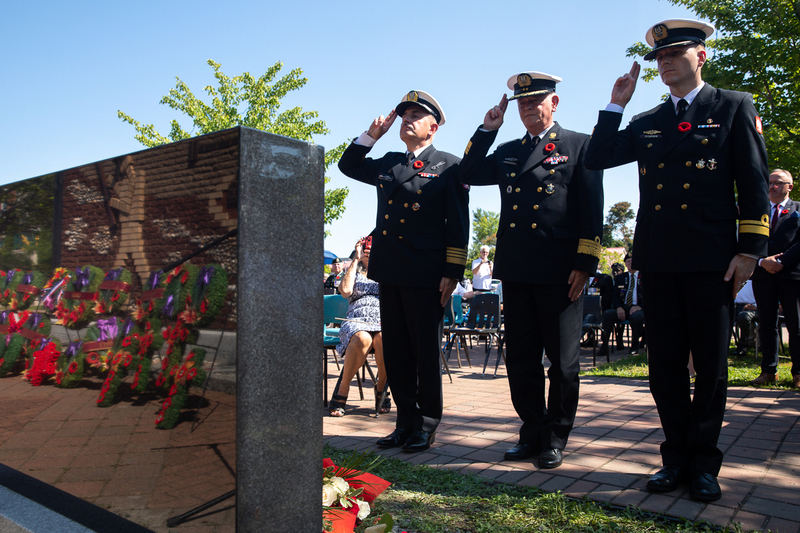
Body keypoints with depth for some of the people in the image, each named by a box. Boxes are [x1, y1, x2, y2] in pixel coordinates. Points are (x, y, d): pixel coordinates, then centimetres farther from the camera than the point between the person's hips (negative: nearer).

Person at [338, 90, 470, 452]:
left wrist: (452, 273, -9)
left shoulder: (449, 166, 3)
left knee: (425, 354, 2)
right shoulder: (387, 164, 19)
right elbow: (348, 165, 30)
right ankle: (406, 422, 22)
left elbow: (458, 223, -2)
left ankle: (426, 426, 16)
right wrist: (372, 134, 15)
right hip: (389, 274, 6)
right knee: (395, 354, 9)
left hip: (425, 277, -5)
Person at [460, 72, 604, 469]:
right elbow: (469, 175, 18)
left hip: (560, 271, -4)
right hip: (516, 271, 5)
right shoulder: (508, 152, 19)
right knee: (521, 359, 9)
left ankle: (555, 440, 18)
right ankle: (533, 433, 22)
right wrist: (487, 130, 12)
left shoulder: (580, 146, 4)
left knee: (563, 362, 4)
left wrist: (584, 265, -10)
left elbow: (592, 210, -2)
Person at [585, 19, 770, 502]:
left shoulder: (735, 108, 5)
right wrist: (616, 105, 6)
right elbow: (596, 160, 9)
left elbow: (755, 183, 0)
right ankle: (677, 457, 20)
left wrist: (749, 249, -8)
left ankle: (703, 463, 18)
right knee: (666, 364, 7)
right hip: (658, 260, 4)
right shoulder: (646, 123, 16)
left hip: (711, 261, -3)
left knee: (711, 363, 4)